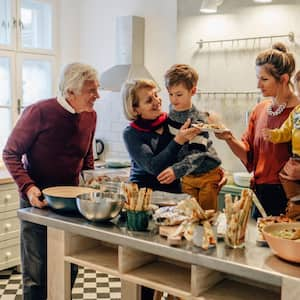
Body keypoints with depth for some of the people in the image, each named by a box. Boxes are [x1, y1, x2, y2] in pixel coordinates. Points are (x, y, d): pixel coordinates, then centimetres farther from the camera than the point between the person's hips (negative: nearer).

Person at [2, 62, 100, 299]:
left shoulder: (90, 116, 2)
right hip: (38, 201, -5)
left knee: (69, 271, 14)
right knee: (36, 275, 4)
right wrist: (28, 187, -23)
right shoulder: (40, 112, -17)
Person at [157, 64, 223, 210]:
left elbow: (197, 154, -29)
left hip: (207, 175, -5)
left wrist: (176, 170, -42)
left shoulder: (199, 120, -21)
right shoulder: (171, 112, -3)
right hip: (187, 177, 5)